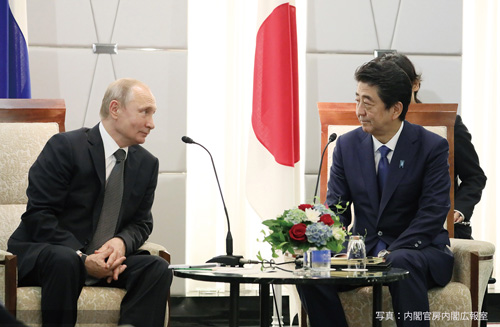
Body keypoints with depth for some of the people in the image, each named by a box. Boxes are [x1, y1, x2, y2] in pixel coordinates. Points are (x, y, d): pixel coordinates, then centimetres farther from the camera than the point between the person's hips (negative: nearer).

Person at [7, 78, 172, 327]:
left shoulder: (146, 164, 9)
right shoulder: (65, 147, -11)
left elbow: (141, 222, 13)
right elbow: (38, 216, -15)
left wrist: (122, 242, -13)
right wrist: (82, 258, -25)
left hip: (106, 261, 6)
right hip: (40, 257, -5)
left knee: (158, 269, -21)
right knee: (64, 261, -40)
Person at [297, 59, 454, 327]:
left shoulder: (432, 147, -7)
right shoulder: (347, 145, 5)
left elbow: (432, 213, -13)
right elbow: (336, 207, 5)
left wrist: (392, 253, -24)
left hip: (419, 249, -4)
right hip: (363, 248, 4)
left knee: (401, 264, -40)